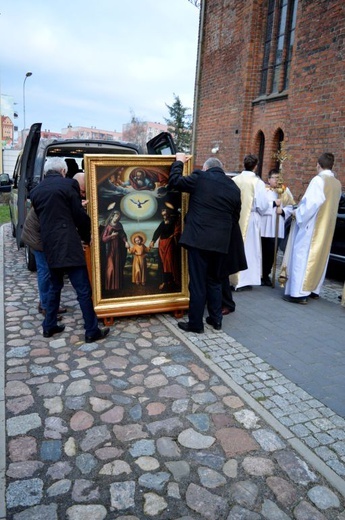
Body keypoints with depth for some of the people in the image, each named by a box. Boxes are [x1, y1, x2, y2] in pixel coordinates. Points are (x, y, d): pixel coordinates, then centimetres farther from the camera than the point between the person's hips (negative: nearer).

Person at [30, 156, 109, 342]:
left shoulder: (35, 191, 13)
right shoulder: (68, 184, -4)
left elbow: (41, 217, 16)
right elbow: (79, 215, -4)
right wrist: (87, 236, 12)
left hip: (49, 245, 7)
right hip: (68, 245, -6)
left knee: (55, 286, 21)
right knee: (83, 290, -1)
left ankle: (49, 326, 27)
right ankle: (92, 331, 4)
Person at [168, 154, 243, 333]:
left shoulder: (200, 177, -3)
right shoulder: (234, 187, 11)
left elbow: (174, 181, 5)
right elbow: (235, 214, 18)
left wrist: (179, 162, 19)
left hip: (199, 239, -4)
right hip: (221, 242, 5)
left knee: (197, 283, 2)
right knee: (215, 281, 18)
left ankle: (195, 323, 9)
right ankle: (216, 319, 25)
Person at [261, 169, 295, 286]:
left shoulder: (285, 190, 12)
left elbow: (290, 207, 7)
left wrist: (283, 211, -11)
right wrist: (274, 203, -15)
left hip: (277, 228, 3)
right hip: (264, 227, -3)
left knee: (271, 253, 4)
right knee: (262, 252, 0)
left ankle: (266, 275, 15)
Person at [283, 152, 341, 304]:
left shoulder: (318, 180, -14)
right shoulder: (337, 184, 10)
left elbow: (311, 203, -22)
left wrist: (297, 212, -8)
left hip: (311, 226, -8)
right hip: (326, 228, 8)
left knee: (302, 256, -6)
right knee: (319, 256, 14)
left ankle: (299, 293, -8)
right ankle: (314, 289, 22)